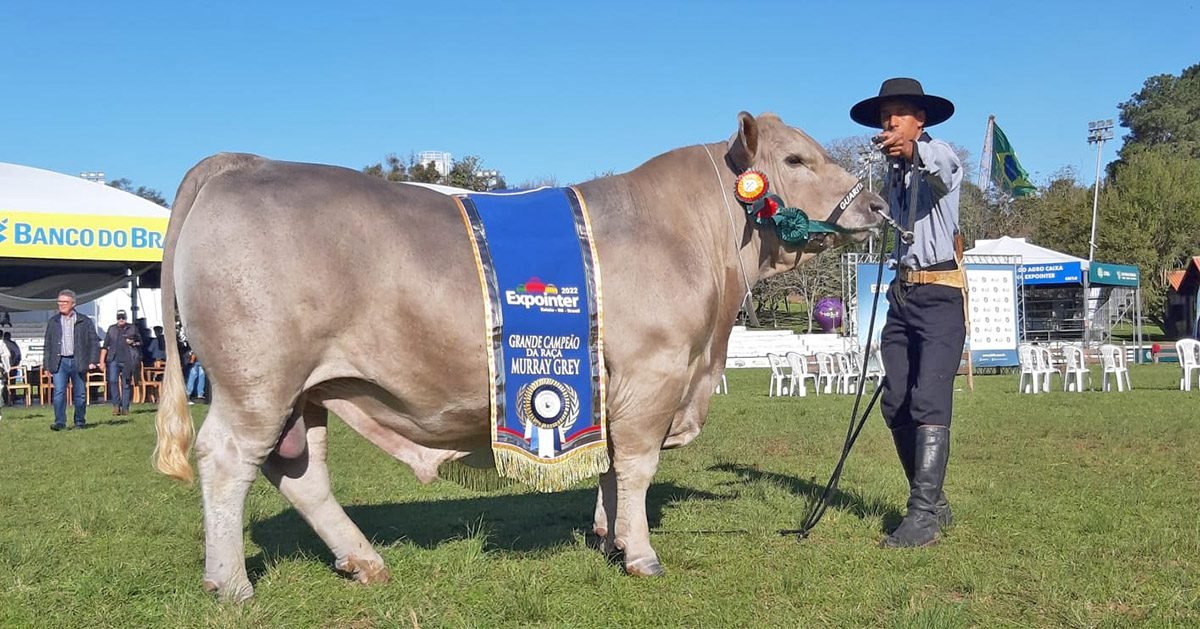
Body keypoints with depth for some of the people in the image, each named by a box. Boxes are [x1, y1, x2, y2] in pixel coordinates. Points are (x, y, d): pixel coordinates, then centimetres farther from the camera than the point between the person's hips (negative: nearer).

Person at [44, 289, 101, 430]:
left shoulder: (84, 321, 5)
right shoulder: (52, 322, 13)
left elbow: (94, 342, 3)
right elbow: (48, 345, 13)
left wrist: (93, 361, -7)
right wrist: (48, 365, 6)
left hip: (78, 362, -1)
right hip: (60, 362, 1)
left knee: (80, 394, 4)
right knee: (59, 392, -10)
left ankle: (80, 422, 15)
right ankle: (59, 422, -10)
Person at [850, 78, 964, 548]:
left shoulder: (940, 157, -5)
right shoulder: (892, 173, 18)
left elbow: (942, 165, -31)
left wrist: (912, 150, -51)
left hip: (941, 293, -8)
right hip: (902, 294, 8)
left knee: (929, 402, -15)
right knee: (896, 406, 4)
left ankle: (923, 516, -16)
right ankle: (932, 502, 17)